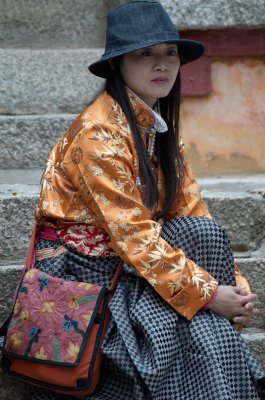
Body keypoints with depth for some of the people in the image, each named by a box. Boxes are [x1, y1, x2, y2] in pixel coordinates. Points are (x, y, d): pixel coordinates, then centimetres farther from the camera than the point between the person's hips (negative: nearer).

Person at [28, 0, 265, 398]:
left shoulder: (159, 127, 8)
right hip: (82, 268, -8)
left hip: (126, 261, 8)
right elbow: (133, 234, -23)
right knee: (200, 330, -21)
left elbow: (193, 212, 2)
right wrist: (209, 294, -22)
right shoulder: (99, 133, -19)